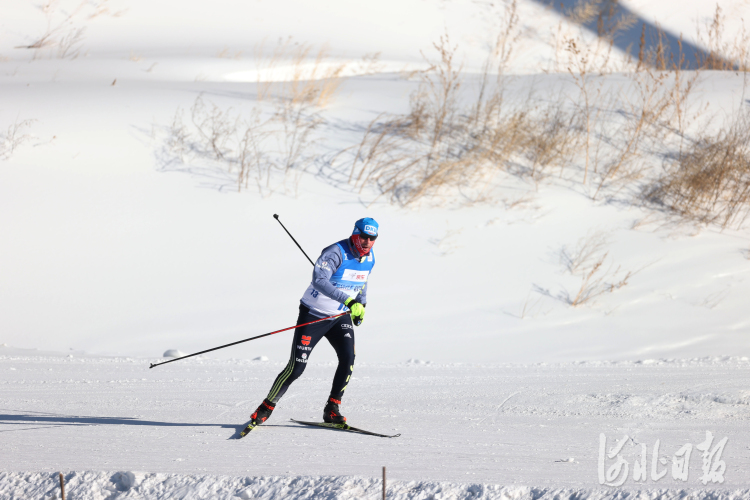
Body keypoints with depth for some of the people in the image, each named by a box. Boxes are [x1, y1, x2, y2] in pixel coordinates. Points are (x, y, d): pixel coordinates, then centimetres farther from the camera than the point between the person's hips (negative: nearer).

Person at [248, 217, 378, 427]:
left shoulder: (369, 257, -1)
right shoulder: (335, 253, -26)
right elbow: (319, 280, -41)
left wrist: (361, 304, 15)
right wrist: (348, 300, -48)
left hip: (340, 316, 6)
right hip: (314, 314, -6)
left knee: (348, 359, -17)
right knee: (297, 367, -8)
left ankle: (332, 409, -5)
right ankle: (267, 407, 10)